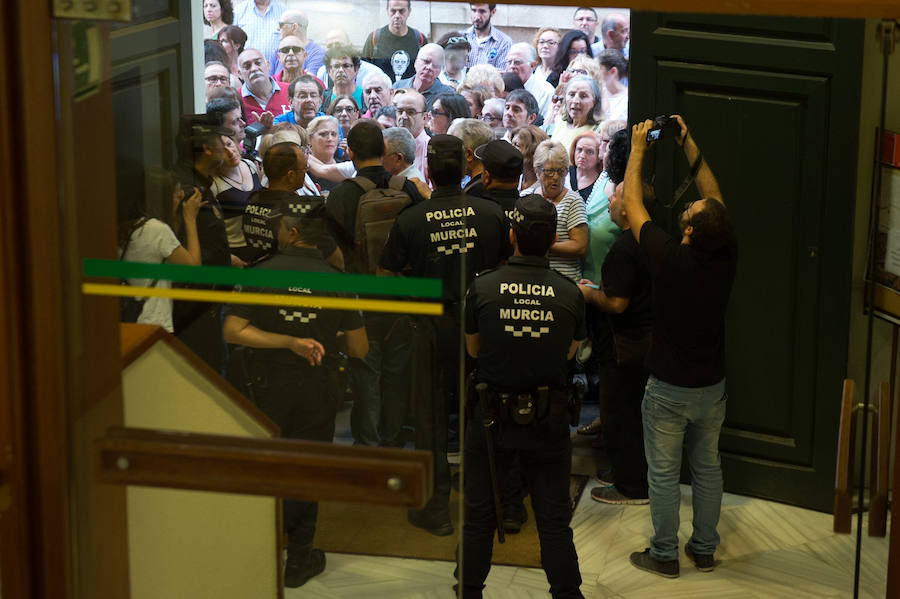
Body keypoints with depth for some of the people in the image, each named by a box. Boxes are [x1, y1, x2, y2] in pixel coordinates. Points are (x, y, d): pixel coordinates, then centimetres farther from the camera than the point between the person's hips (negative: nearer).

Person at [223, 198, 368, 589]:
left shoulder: (261, 274, -12)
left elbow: (233, 331, -19)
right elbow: (360, 349, -6)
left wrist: (288, 341, -17)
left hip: (268, 390, 0)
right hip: (315, 394, 0)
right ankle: (299, 561, 22)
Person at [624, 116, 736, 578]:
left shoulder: (670, 258, -25)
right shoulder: (727, 258, -14)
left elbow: (632, 204, -11)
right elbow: (716, 198, 2)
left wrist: (638, 148, 1)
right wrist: (689, 146, 6)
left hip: (668, 388, -4)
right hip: (712, 385, 4)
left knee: (664, 473, 8)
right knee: (707, 467, 17)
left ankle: (664, 555, 17)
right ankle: (704, 549, 28)